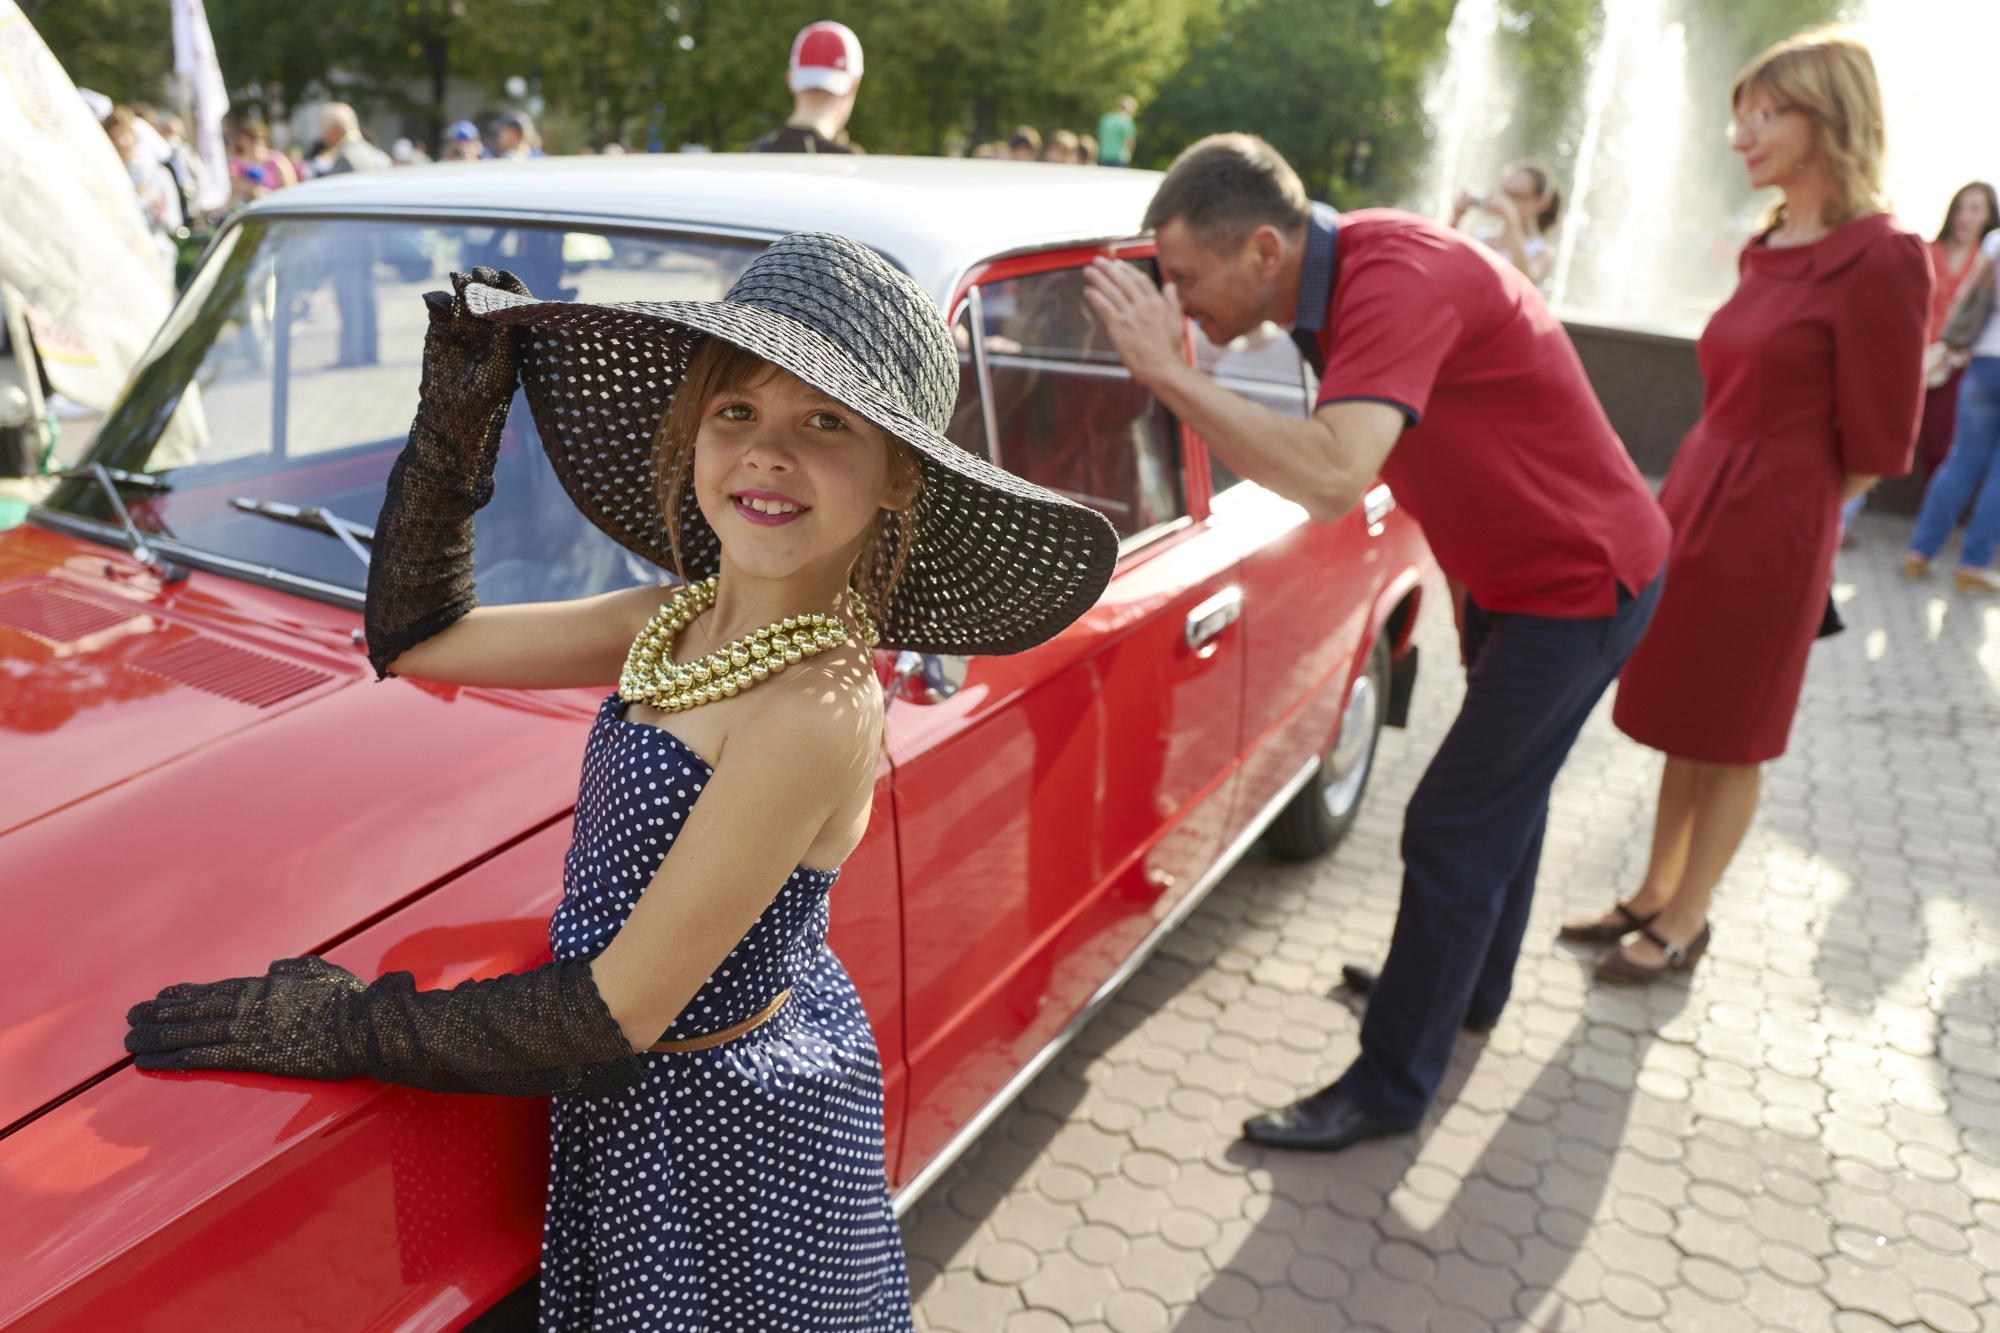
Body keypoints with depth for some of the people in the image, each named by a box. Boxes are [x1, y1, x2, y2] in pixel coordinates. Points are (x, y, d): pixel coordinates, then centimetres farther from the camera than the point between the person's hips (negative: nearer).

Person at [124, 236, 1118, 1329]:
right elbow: (411, 637, 3)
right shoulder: (681, 619, -6)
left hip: (724, 1157, -7)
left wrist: (344, 1029, -15)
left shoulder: (818, 706, -31)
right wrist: (457, 416, -7)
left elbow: (617, 1015, -25)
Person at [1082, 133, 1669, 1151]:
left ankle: (1392, 1084, 12)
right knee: (1502, 796, 24)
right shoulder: (1345, 273, -1)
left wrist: (1167, 371, -40)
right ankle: (1470, 987, 46)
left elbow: (1333, 479, -44)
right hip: (1516, 568, 10)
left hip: (1579, 581, -10)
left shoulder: (1398, 276, -31)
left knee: (1455, 829, -4)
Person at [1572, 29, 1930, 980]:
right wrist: (1699, 494, 7)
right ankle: (1653, 895, 31)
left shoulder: (1879, 260, -15)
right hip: (1693, 498, 8)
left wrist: (1782, 503, 0)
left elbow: (1874, 447, -12)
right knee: (1681, 721, 16)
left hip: (1768, 528, -7)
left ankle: (1684, 925, 22)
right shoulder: (1769, 250, 9)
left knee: (1729, 738, 6)